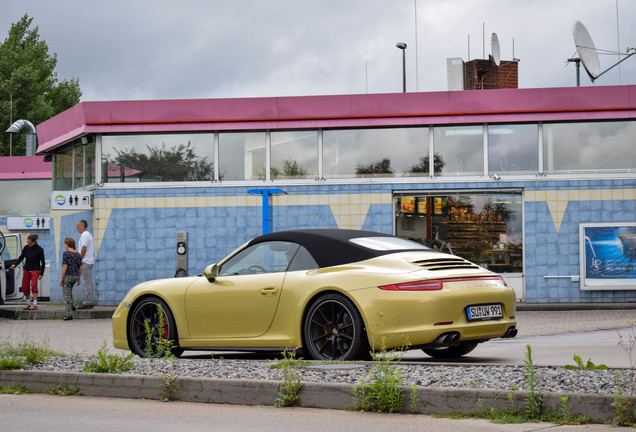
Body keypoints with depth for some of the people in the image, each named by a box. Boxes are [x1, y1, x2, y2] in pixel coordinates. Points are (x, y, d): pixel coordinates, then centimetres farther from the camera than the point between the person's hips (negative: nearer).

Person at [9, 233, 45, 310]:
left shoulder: (39, 249, -12)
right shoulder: (26, 247, -2)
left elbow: (43, 262, -7)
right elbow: (21, 257, 9)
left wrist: (41, 274, -9)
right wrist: (15, 264, -7)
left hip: (35, 270, -5)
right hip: (26, 269, 5)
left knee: (33, 285, -19)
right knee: (25, 287, 3)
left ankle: (35, 305, -20)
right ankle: (28, 304, 17)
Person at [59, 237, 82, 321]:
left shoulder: (66, 254, -13)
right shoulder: (78, 254, 6)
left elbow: (65, 267, -17)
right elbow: (80, 268, 7)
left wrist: (61, 278, -12)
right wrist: (79, 279, 14)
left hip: (67, 276, -6)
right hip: (75, 276, 7)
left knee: (67, 295, -2)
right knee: (69, 290, 32)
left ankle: (69, 314, -5)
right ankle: (71, 306, 26)